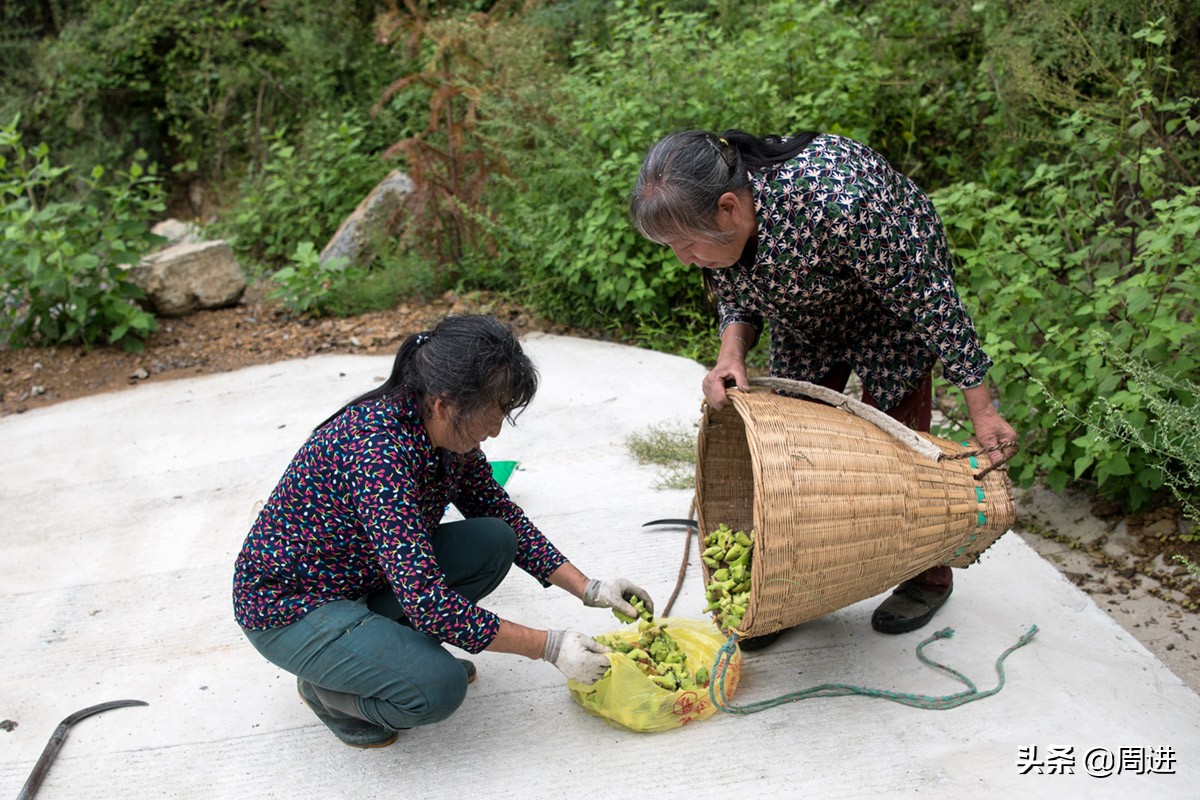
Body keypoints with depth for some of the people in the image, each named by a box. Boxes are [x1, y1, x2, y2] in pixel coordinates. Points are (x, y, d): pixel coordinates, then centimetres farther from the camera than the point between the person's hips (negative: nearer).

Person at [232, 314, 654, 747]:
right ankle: (324, 686, 2)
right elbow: (426, 601, -36)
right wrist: (549, 647, -30)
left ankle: (397, 645, 8)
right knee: (437, 688, -27)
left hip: (366, 572, 8)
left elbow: (503, 514, 5)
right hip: (288, 606, -8)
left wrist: (588, 589, -3)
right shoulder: (377, 450, -35)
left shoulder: (451, 434, -9)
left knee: (495, 540, -9)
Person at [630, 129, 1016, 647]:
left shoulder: (834, 201, -42)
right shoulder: (714, 221, -22)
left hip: (889, 307, -5)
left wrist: (981, 410, -24)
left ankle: (928, 579, 20)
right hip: (805, 320, 6)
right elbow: (736, 298, -2)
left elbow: (929, 299, -31)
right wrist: (731, 353, -25)